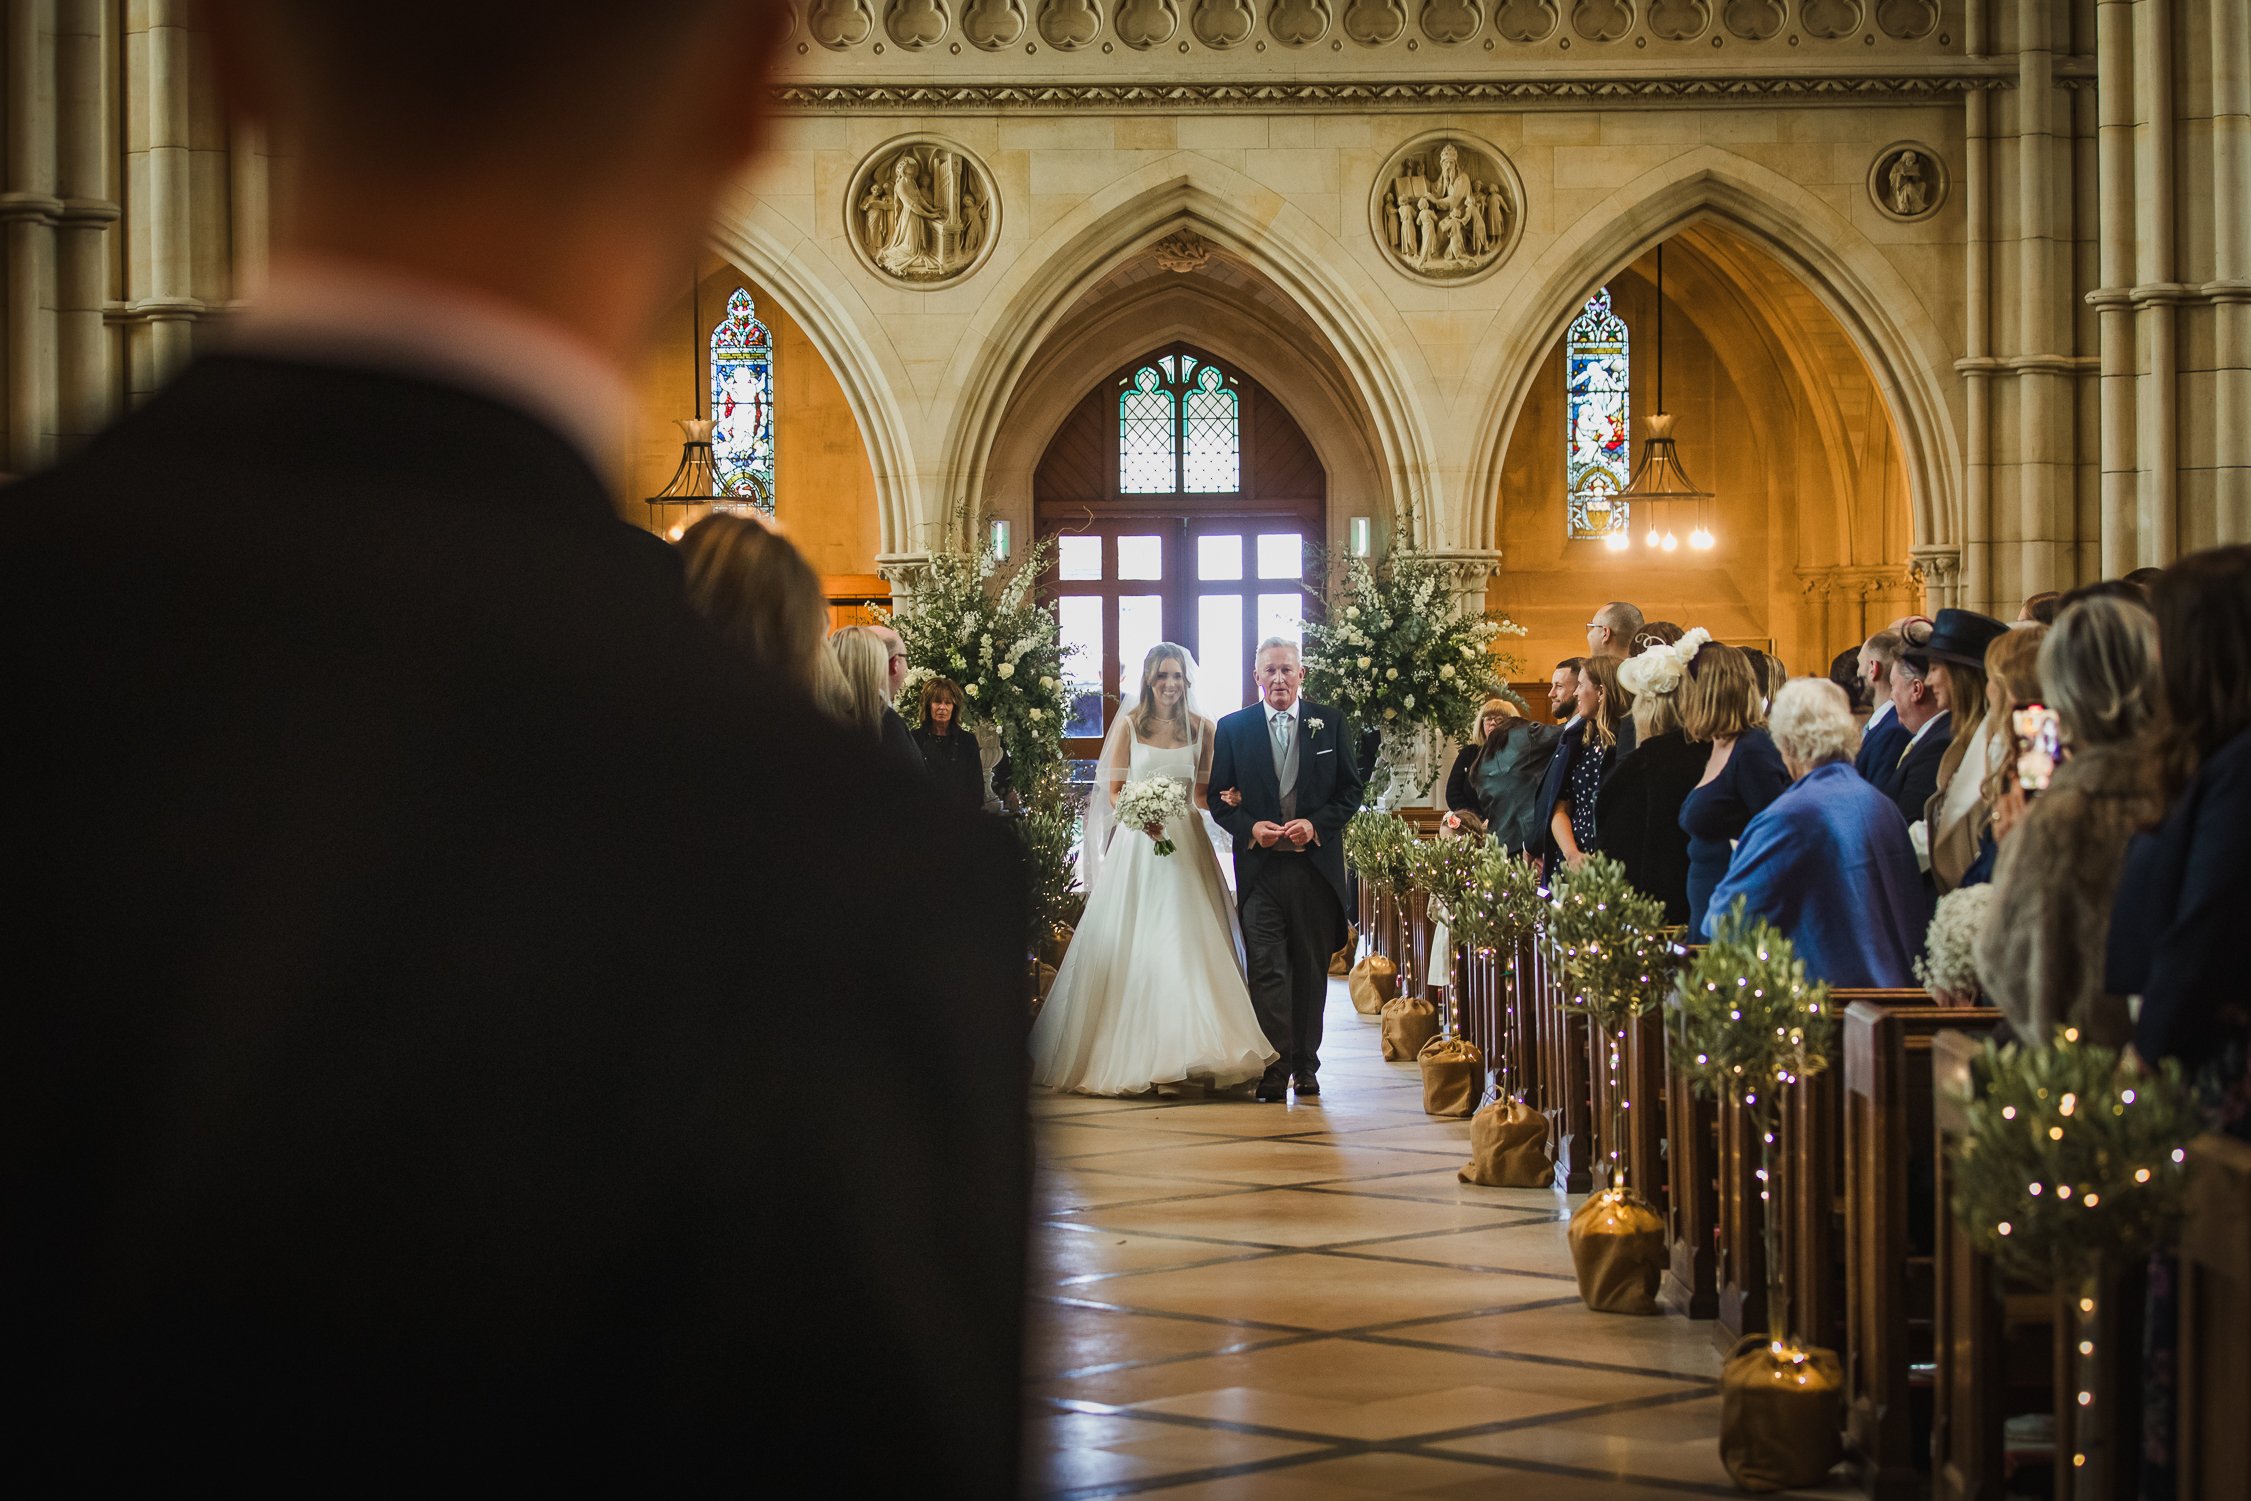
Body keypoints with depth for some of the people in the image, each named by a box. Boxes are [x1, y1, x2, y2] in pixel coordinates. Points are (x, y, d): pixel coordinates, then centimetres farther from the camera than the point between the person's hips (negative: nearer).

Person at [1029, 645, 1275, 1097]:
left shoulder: (1201, 728, 8)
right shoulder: (1129, 725, 3)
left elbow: (1205, 792, 13)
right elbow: (1112, 791, 0)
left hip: (1186, 843, 2)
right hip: (1137, 843, -1)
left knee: (1190, 945, -5)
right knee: (1133, 949, -3)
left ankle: (1192, 1052, -3)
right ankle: (1132, 1056, 2)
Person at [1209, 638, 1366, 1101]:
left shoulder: (1331, 724, 7)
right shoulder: (1233, 728, 6)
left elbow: (1351, 790, 6)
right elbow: (1219, 798, 7)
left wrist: (1315, 825, -10)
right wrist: (1251, 827, -12)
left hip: (1316, 865, 1)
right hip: (1259, 867, -1)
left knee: (1311, 971, 8)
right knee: (1267, 971, -7)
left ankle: (1305, 1067, 17)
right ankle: (1274, 1070, -7)